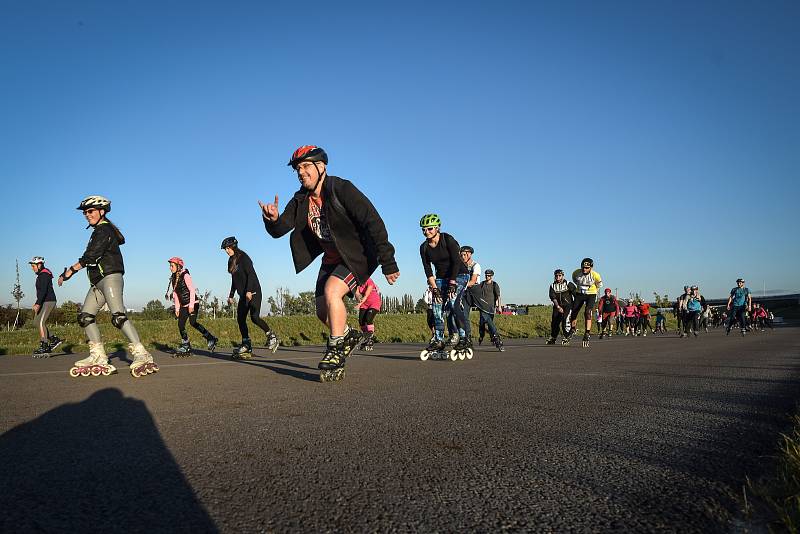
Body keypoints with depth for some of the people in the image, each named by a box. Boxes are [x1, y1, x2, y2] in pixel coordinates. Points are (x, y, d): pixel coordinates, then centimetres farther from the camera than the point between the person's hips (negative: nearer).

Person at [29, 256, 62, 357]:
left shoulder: (44, 274, -13)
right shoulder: (41, 275, 19)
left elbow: (43, 290, -24)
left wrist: (38, 304, -30)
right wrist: (37, 303, 28)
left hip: (48, 302, -11)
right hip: (44, 302, 11)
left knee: (41, 322, -14)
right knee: (36, 322, 9)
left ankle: (44, 347, -14)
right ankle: (54, 339, 11)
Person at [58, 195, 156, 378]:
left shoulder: (105, 230, -7)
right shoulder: (99, 231, 25)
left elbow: (91, 256, -16)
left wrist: (71, 270, -13)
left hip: (110, 277, -11)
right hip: (97, 282, 11)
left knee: (118, 316, -21)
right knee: (85, 316, 5)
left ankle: (142, 354, -26)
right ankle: (98, 356, 5)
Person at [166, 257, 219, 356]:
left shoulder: (185, 275, -10)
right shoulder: (173, 279, 12)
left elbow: (192, 290, -14)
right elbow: (176, 294, 15)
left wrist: (191, 305, -19)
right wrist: (177, 308, 10)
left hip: (193, 304, -8)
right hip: (184, 306, 8)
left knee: (193, 322, -20)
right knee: (180, 325, 0)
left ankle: (211, 339, -11)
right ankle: (186, 347, 9)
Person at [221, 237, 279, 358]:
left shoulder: (243, 257, -9)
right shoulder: (231, 261, 15)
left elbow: (251, 274, -18)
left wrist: (249, 291, -27)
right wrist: (231, 295, 21)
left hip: (253, 292, -9)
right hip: (243, 294, 9)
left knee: (254, 317, -18)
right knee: (240, 318, 3)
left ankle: (272, 337, -1)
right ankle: (246, 345, 6)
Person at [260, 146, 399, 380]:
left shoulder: (342, 189, -21)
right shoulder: (301, 200, -2)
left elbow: (374, 222, -25)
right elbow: (279, 230, -8)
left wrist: (388, 262, -27)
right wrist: (272, 219, -34)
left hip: (358, 255, -7)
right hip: (332, 258, 7)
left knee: (331, 291, -28)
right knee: (323, 312, 7)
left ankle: (336, 350, -14)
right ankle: (350, 335, 36)